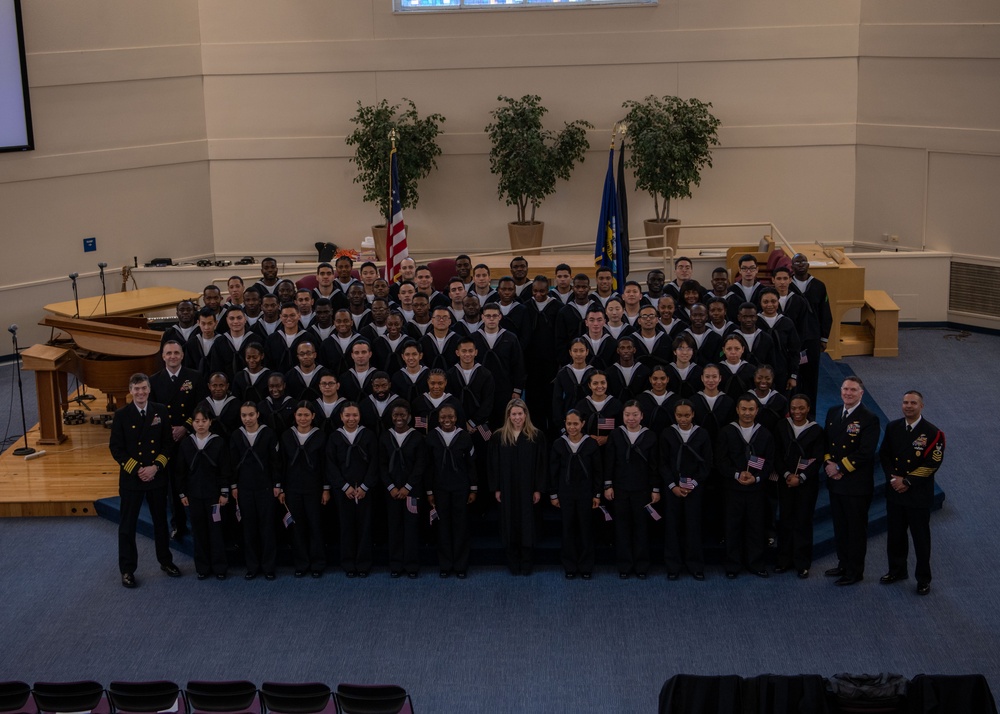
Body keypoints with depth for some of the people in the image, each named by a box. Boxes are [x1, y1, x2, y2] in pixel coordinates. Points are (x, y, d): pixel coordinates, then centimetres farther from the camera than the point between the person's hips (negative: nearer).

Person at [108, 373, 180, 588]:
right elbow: (116, 448, -7)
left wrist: (156, 467, -12)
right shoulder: (122, 415, -7)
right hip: (130, 478, -2)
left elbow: (168, 443, 0)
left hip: (157, 476, 2)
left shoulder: (160, 411, -1)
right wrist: (137, 470, -15)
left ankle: (166, 561, 31)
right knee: (127, 525, 5)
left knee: (161, 521, 15)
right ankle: (127, 569, 15)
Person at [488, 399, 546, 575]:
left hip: (527, 489, -1)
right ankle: (513, 563, 15)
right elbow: (493, 464, 4)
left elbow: (540, 464, -1)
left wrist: (538, 489, -5)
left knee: (527, 524, 3)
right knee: (510, 524, 6)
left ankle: (526, 563, 11)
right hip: (507, 489, 1)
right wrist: (496, 488, -1)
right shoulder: (499, 437, 2)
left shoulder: (536, 436, -1)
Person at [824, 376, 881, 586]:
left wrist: (840, 467, -17)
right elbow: (826, 442, 12)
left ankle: (855, 571, 15)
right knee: (839, 527, 17)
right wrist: (828, 463, -6)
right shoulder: (832, 413, 8)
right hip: (835, 482, 7)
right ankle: (843, 564, 31)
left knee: (856, 529, 5)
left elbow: (866, 453, -19)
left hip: (857, 484, -6)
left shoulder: (869, 419, -13)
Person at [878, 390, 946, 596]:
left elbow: (932, 464, -15)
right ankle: (897, 570, 33)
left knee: (921, 538, 5)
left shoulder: (932, 433, -12)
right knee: (895, 534, 15)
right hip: (894, 492, 4)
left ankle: (923, 579, 18)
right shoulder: (893, 428, 4)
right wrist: (892, 478, -9)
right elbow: (884, 455, 7)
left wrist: (908, 481, -17)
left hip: (919, 495, -4)